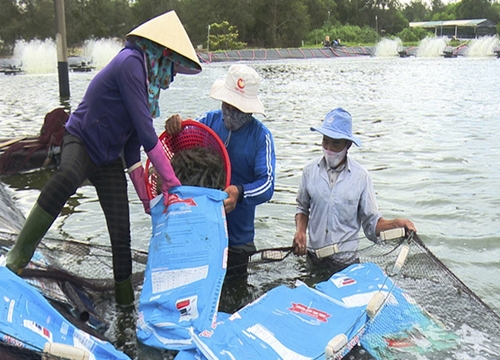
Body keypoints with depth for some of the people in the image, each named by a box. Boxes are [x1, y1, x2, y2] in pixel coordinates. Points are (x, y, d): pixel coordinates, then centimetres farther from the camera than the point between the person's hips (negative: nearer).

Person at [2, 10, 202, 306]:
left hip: (109, 157, 8)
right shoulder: (131, 63, -19)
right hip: (81, 141, -8)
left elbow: (134, 137, 10)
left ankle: (126, 297, 20)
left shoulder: (147, 75, 10)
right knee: (67, 178, -42)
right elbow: (146, 132, -23)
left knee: (121, 230, 3)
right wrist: (170, 179, -16)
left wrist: (145, 194, 5)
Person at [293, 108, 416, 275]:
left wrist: (397, 223, -23)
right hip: (314, 258, 2)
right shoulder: (310, 171, -2)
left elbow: (371, 221, -6)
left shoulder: (360, 176, -8)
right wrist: (300, 231, -7)